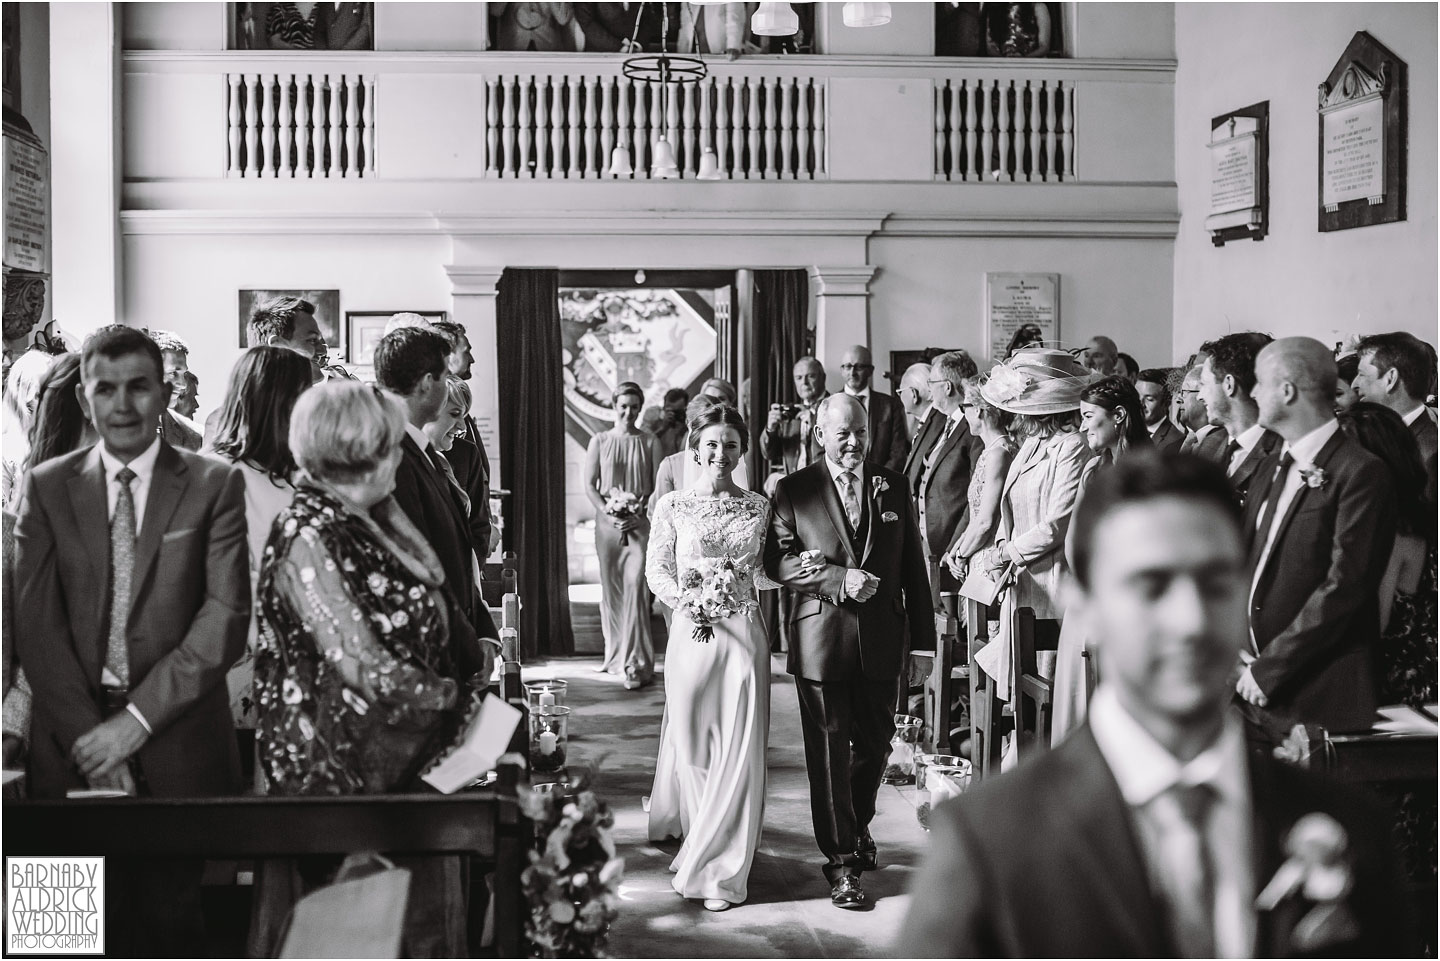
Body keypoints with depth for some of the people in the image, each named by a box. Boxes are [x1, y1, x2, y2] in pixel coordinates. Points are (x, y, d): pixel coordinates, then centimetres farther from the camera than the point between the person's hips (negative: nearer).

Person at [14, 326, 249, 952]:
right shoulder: (46, 486, 6)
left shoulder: (215, 486, 1)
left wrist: (136, 719, -14)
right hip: (72, 749, 1)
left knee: (171, 918, 7)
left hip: (179, 749, -1)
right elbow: (36, 622, -1)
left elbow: (227, 617, -8)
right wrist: (87, 735, -11)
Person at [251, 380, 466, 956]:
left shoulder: (370, 520, 6)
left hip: (405, 758, 8)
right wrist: (447, 695, -9)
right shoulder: (307, 540, -20)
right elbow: (363, 668, -22)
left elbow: (421, 622, 12)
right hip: (340, 768, -8)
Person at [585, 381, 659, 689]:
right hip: (608, 522, 2)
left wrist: (641, 513, -12)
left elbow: (658, 487, 3)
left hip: (640, 523, -2)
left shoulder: (649, 443, 5)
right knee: (610, 590, 8)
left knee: (635, 587, -12)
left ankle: (636, 664, -11)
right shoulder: (599, 442, 8)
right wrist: (607, 513, -9)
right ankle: (615, 655, 22)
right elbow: (589, 485, 5)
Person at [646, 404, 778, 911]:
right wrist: (689, 600, -14)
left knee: (739, 750, -1)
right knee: (692, 744, 6)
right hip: (691, 633, -1)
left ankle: (722, 869, 9)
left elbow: (768, 571, 14)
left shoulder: (759, 507, 8)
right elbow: (656, 569, 2)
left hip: (744, 635, 1)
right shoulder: (672, 506, 2)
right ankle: (706, 844, 30)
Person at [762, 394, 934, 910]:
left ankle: (858, 827, 40)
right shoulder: (793, 490, 0)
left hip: (881, 636, 3)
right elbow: (777, 561, -6)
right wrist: (839, 580, -18)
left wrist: (922, 633, 5)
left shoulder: (894, 486, 7)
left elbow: (912, 563, 8)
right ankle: (841, 862, 10)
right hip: (821, 636, -3)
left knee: (875, 741, 14)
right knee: (829, 748, 1)